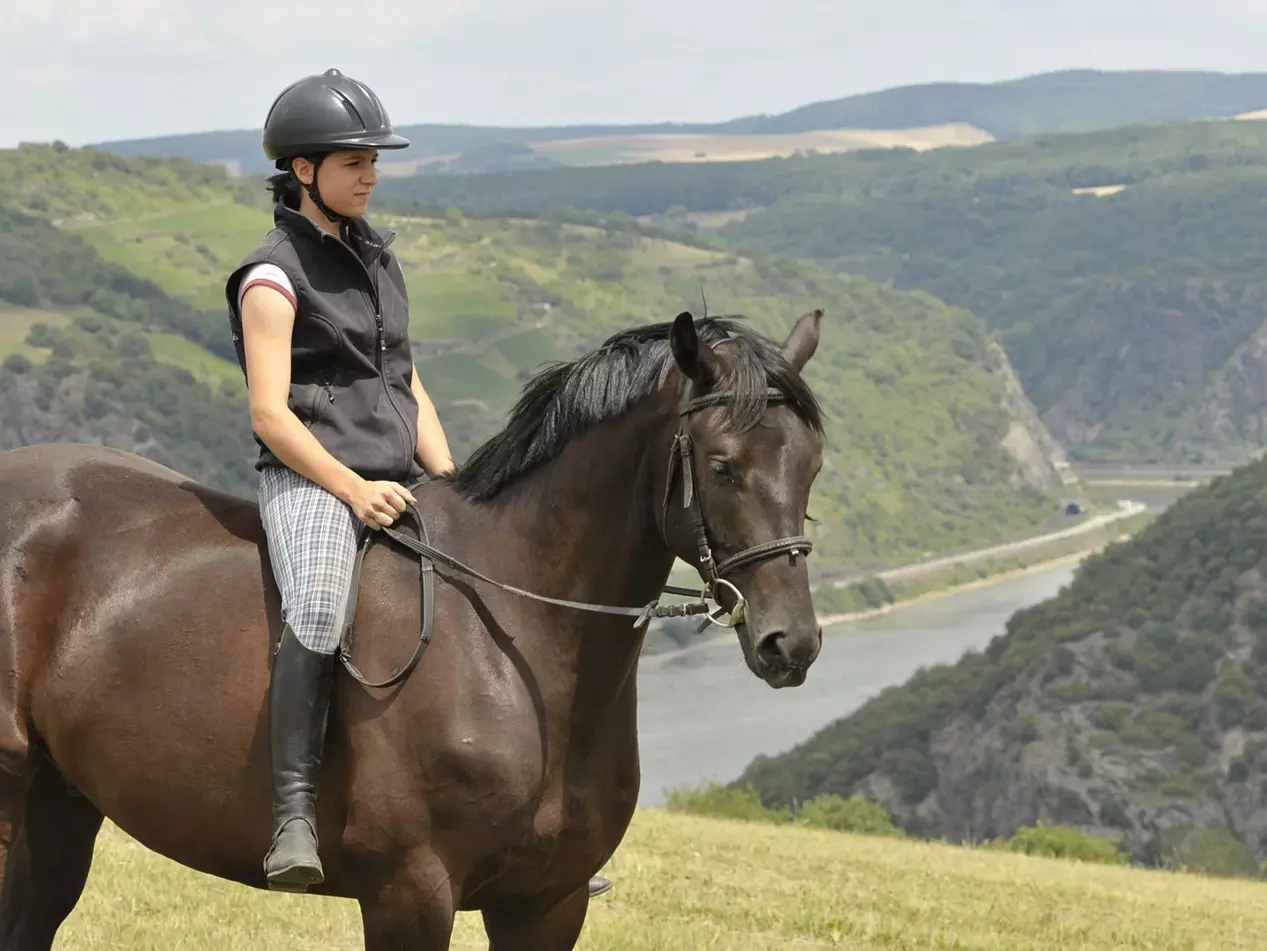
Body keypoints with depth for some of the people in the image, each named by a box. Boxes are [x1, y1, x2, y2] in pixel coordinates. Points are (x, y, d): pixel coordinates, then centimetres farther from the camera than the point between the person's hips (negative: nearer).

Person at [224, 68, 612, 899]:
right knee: (319, 613, -37)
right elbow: (270, 412, -13)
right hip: (311, 481, -8)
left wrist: (452, 488, 6)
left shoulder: (378, 257, 18)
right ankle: (295, 815, -35)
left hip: (399, 485, 8)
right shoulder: (274, 275, -6)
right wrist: (353, 488, -22)